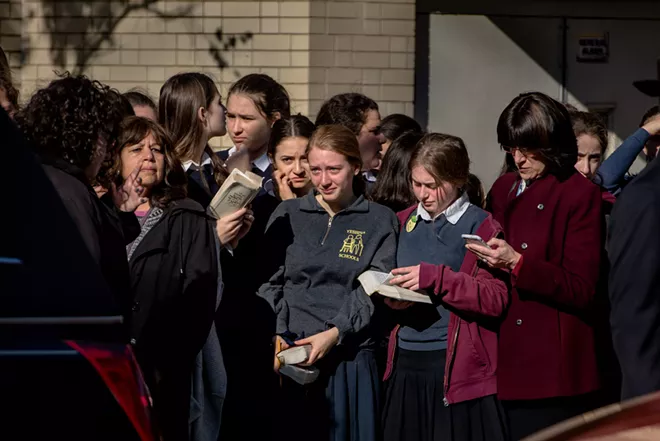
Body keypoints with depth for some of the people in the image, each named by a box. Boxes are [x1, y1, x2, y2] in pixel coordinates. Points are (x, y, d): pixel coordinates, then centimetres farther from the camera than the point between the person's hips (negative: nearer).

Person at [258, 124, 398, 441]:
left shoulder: (380, 221, 4)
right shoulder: (288, 215, 11)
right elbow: (269, 281, 6)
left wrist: (334, 334, -16)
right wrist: (274, 335, -9)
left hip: (350, 358, -1)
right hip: (289, 357, 2)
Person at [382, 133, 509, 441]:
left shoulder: (481, 227, -3)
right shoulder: (404, 223, 12)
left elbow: (496, 299, -12)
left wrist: (435, 278, -20)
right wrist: (390, 298, -2)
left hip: (456, 366, -5)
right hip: (406, 363, 5)